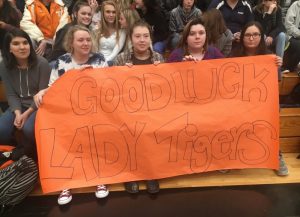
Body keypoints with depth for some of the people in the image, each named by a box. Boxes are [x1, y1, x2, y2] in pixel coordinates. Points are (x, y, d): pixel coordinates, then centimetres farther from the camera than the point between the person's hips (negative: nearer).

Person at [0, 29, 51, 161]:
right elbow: (11, 94, 1)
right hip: (18, 106, 4)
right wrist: (17, 113, -18)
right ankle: (20, 149, 11)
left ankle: (24, 151, 4)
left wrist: (27, 113, -18)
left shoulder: (41, 63, -12)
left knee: (28, 129, -33)